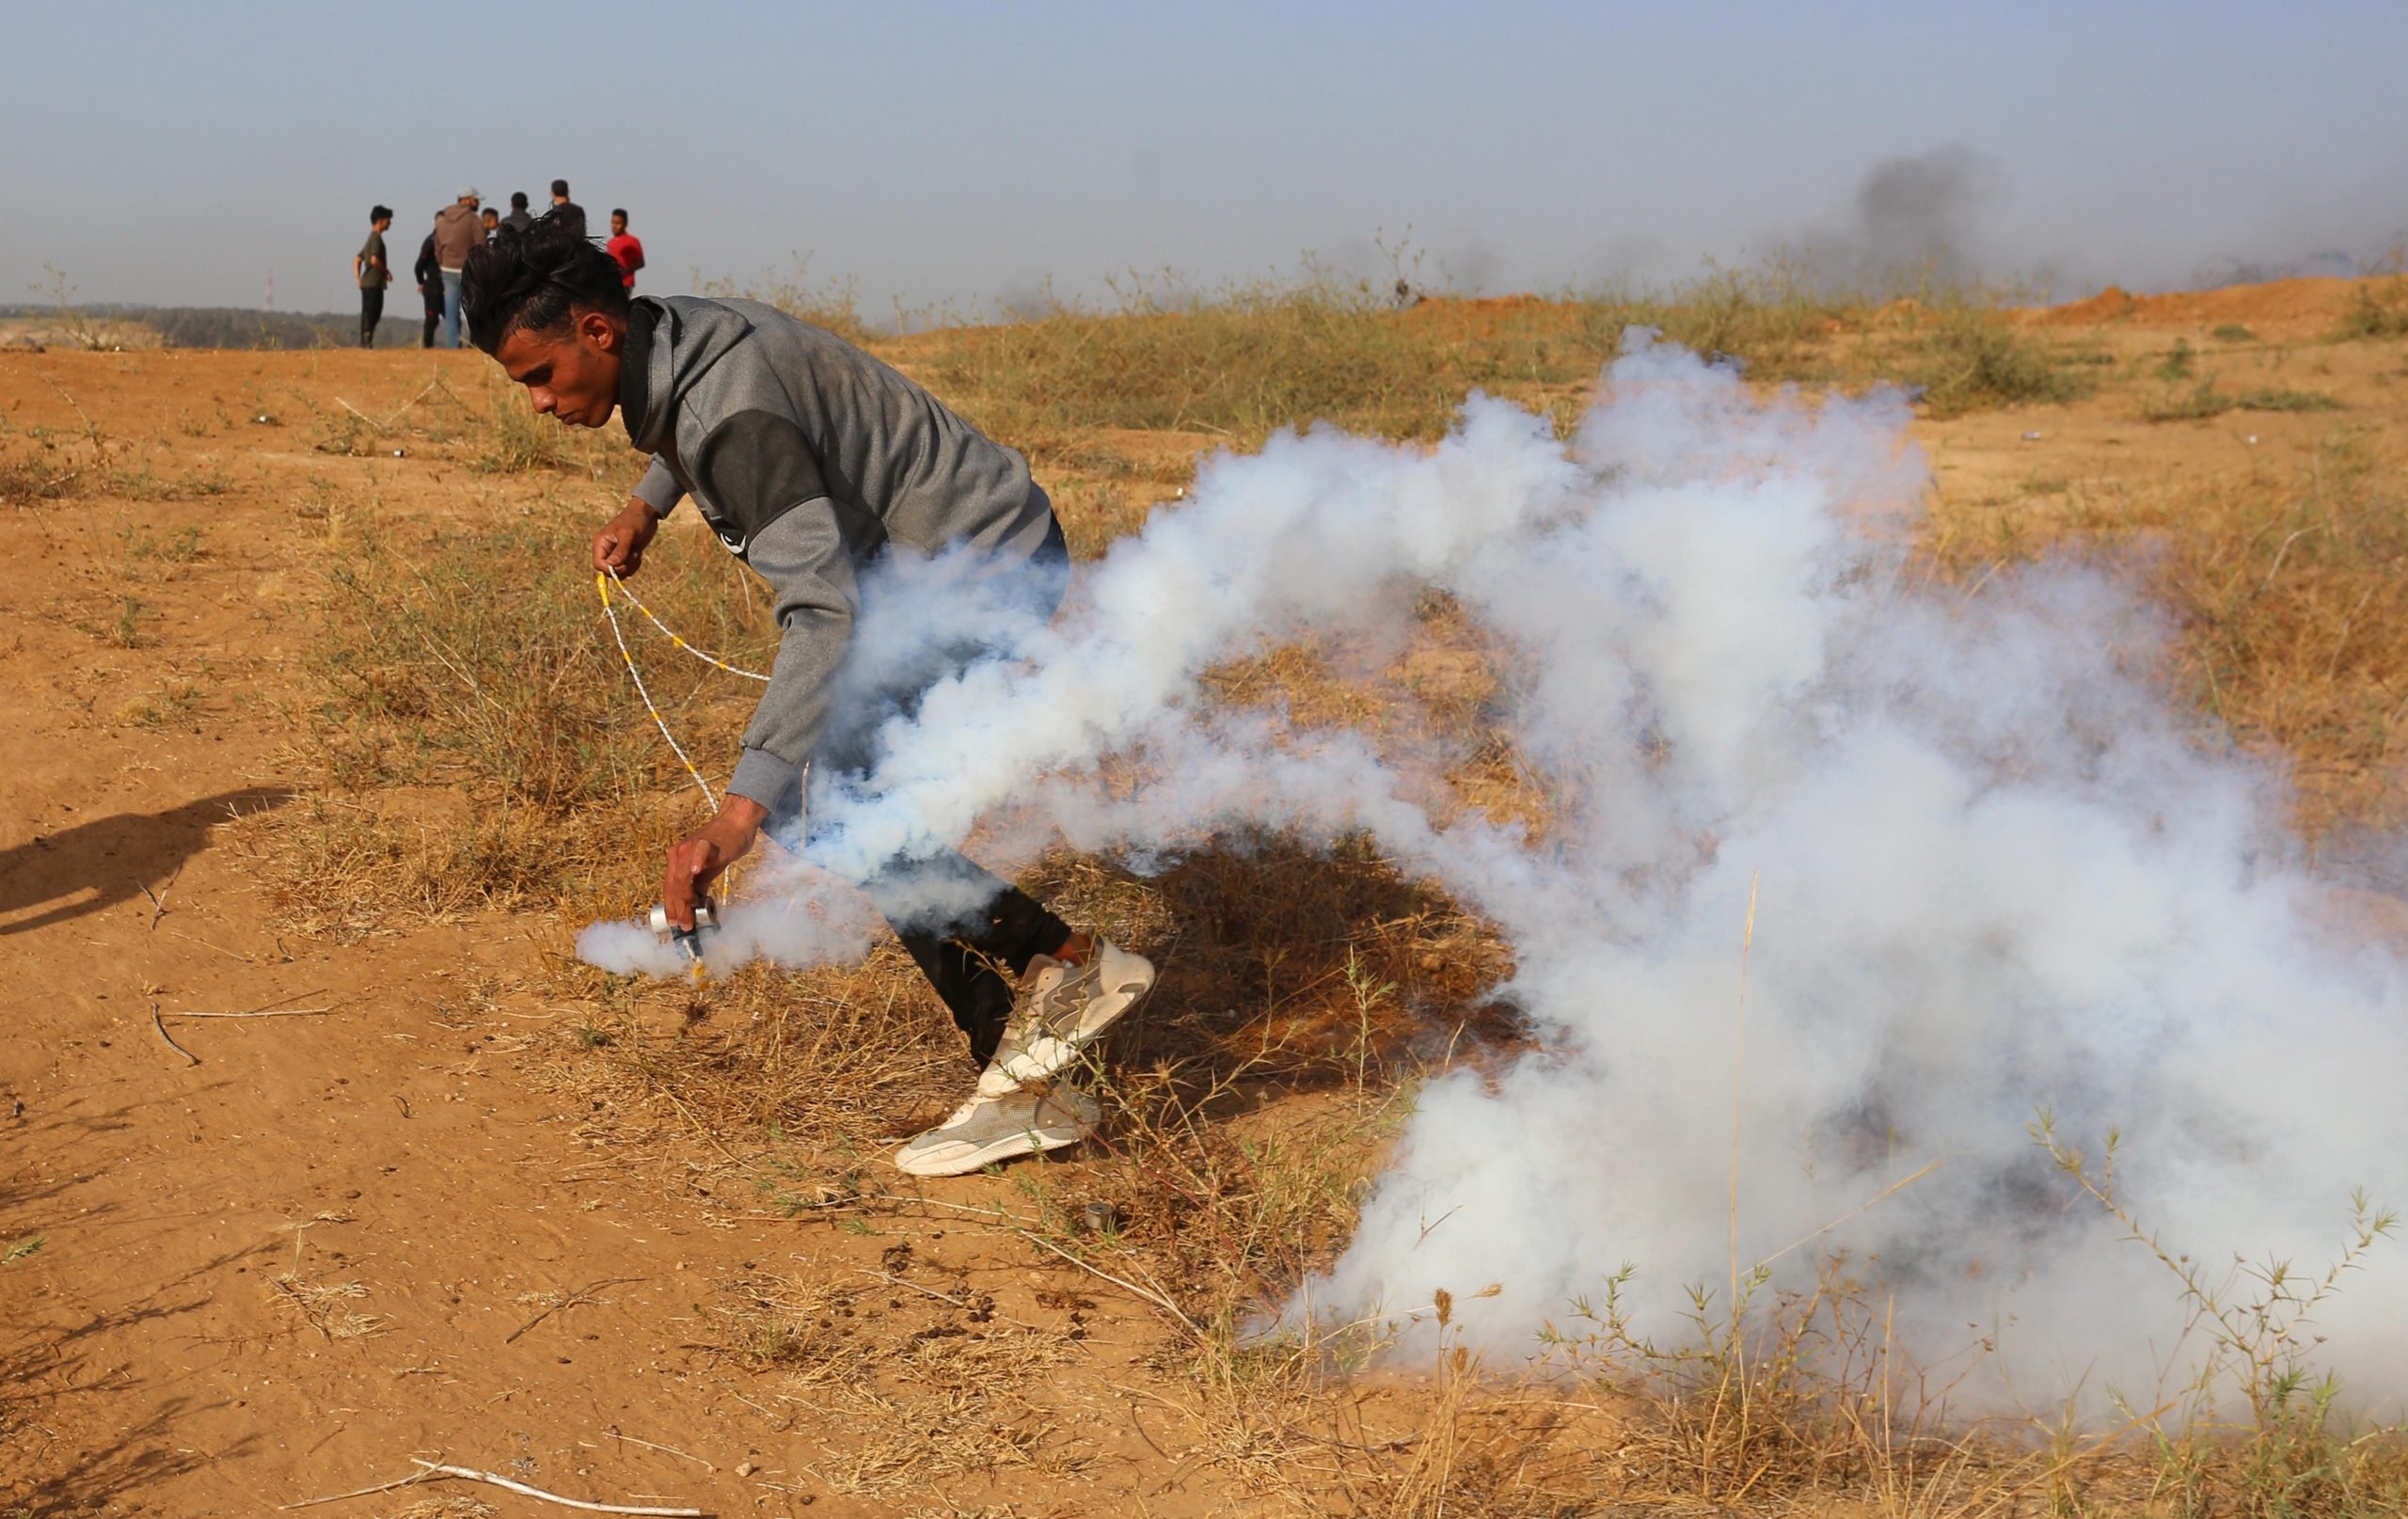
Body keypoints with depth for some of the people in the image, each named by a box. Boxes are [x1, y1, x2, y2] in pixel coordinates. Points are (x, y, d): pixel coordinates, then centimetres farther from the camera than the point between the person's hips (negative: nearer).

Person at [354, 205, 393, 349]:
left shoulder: (372, 238, 19)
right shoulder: (376, 238, -11)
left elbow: (357, 258, 23)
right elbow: (374, 260, -23)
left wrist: (358, 278, 15)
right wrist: (386, 271, -8)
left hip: (367, 284, 9)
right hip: (373, 284, -9)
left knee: (370, 315, 10)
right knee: (370, 315, -10)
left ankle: (365, 344, 11)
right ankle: (366, 343, -12)